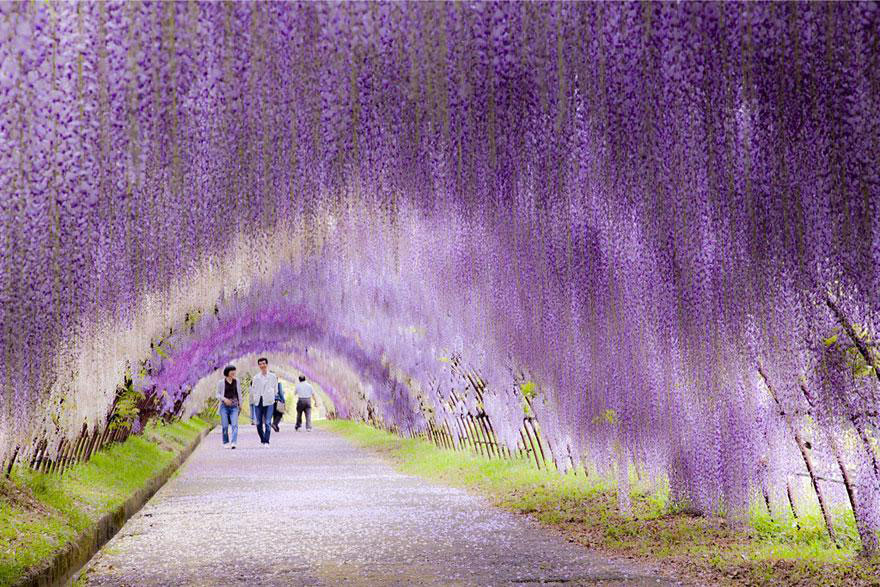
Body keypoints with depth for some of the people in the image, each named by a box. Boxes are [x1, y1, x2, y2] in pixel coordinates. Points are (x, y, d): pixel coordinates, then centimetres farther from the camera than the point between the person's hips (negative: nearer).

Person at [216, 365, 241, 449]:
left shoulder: (236, 381, 7)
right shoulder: (221, 382, -1)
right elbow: (218, 394, 3)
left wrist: (240, 403, 20)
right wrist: (224, 399, -15)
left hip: (234, 406, 1)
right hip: (224, 406, -1)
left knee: (234, 425, -14)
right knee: (225, 426, -1)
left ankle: (233, 443, -23)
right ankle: (226, 443, 14)